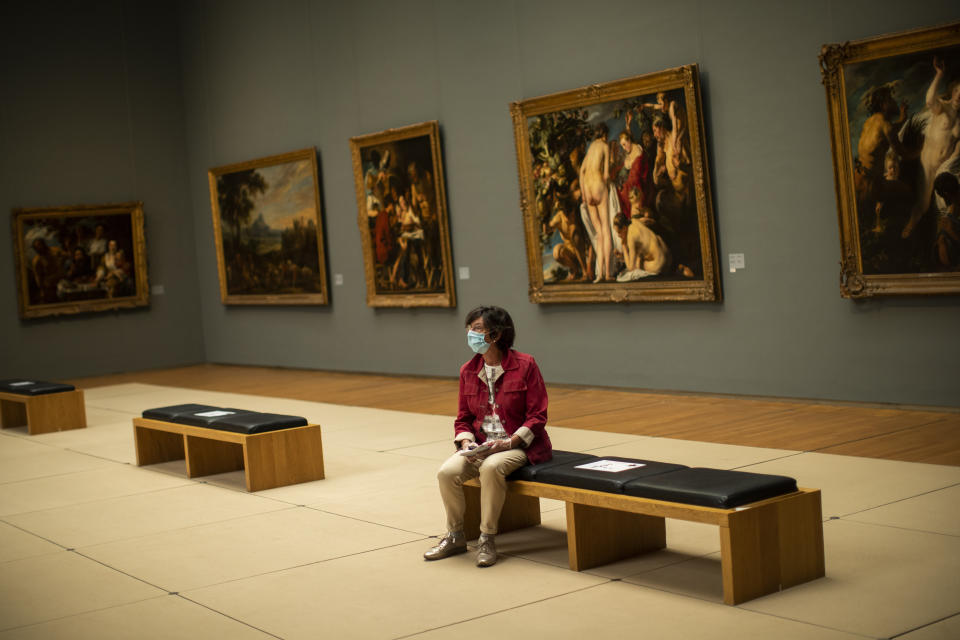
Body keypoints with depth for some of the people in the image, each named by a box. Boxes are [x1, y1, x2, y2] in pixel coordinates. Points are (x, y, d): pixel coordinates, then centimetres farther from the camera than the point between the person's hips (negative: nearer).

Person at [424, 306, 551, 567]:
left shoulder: (525, 365, -8)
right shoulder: (468, 371, 6)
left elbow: (537, 416, -8)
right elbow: (463, 419, 13)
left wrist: (509, 443, -20)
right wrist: (466, 443, -9)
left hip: (517, 445, -5)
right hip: (479, 445, 5)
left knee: (491, 467, -36)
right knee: (447, 472, -22)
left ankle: (487, 540, -18)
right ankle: (455, 536, 0)